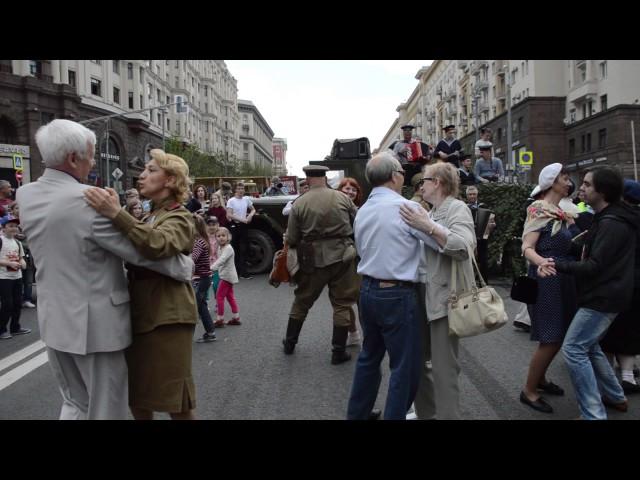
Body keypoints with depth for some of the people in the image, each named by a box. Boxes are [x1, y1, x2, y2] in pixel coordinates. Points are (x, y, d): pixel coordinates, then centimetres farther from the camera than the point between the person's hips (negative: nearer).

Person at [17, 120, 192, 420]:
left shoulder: (25, 195, 0)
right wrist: (186, 267, -5)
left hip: (54, 320, 7)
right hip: (94, 324, -7)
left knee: (75, 403, 24)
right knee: (105, 409, 9)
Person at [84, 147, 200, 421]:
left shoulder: (180, 219, -9)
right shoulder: (149, 218, 18)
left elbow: (157, 245, -31)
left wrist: (115, 213, -38)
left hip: (167, 317, -8)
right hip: (140, 314, 8)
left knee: (174, 400, 0)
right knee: (136, 394, 16)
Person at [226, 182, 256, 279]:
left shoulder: (247, 199, 9)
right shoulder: (231, 201, -4)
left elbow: (253, 210, 21)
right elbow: (229, 215, -13)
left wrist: (250, 215, -2)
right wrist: (241, 219, -18)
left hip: (244, 226, 3)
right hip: (234, 226, -3)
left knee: (243, 250, -1)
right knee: (235, 249, 4)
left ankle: (243, 272, -3)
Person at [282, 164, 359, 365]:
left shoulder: (299, 203, -6)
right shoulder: (342, 198, -6)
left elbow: (291, 239, -4)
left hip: (313, 259, 1)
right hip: (341, 256, -1)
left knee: (302, 301, 17)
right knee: (342, 304, 9)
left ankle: (290, 342, 31)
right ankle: (339, 351, 13)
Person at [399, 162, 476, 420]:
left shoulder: (457, 208, -8)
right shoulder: (431, 212, 17)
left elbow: (464, 248, -25)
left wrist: (429, 227, -28)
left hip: (445, 297, -9)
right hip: (423, 295, 9)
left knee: (443, 367, -4)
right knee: (417, 358, 16)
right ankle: (425, 411, 32)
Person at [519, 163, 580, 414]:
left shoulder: (563, 212, 13)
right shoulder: (539, 210, -11)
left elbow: (569, 244, 14)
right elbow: (527, 248, -20)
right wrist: (541, 261, -38)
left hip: (563, 280, 8)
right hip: (546, 280, -8)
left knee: (560, 336, 14)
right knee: (550, 339, -6)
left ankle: (540, 378, 32)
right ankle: (529, 391, 7)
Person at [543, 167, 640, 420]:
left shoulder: (611, 223, -20)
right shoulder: (609, 218, 13)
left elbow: (595, 266, -24)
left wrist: (558, 265, -25)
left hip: (603, 297, -10)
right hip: (604, 293, 10)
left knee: (574, 349, -10)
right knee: (588, 346, 20)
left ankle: (593, 414, -6)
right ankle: (615, 397, 31)